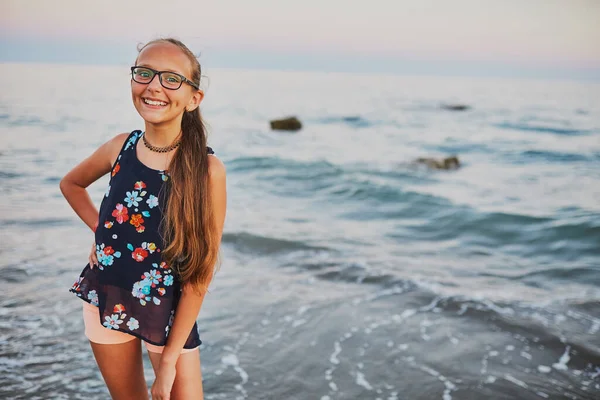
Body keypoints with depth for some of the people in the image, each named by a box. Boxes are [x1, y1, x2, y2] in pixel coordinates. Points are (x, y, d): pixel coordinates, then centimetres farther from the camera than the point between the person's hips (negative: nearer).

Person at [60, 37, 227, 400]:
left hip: (169, 312, -3)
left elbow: (201, 271, -16)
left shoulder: (207, 169, -20)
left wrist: (169, 359, -14)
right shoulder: (120, 147, -8)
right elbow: (71, 184, 16)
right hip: (106, 301, 4)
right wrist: (100, 231, 2)